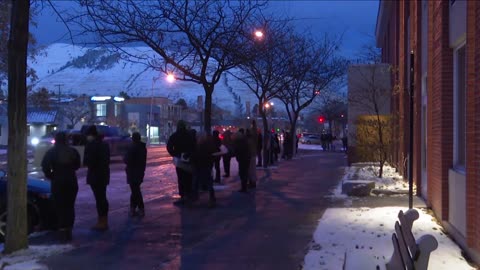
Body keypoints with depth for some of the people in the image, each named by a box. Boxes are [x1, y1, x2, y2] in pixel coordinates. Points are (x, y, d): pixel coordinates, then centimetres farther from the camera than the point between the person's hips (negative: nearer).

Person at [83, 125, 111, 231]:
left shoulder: (91, 144, -14)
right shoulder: (104, 144, 12)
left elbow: (87, 161, -16)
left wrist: (86, 162, 3)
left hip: (95, 175, -9)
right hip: (104, 174, 9)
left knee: (99, 198, -5)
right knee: (103, 197, 15)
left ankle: (101, 222, -1)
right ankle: (104, 221, 21)